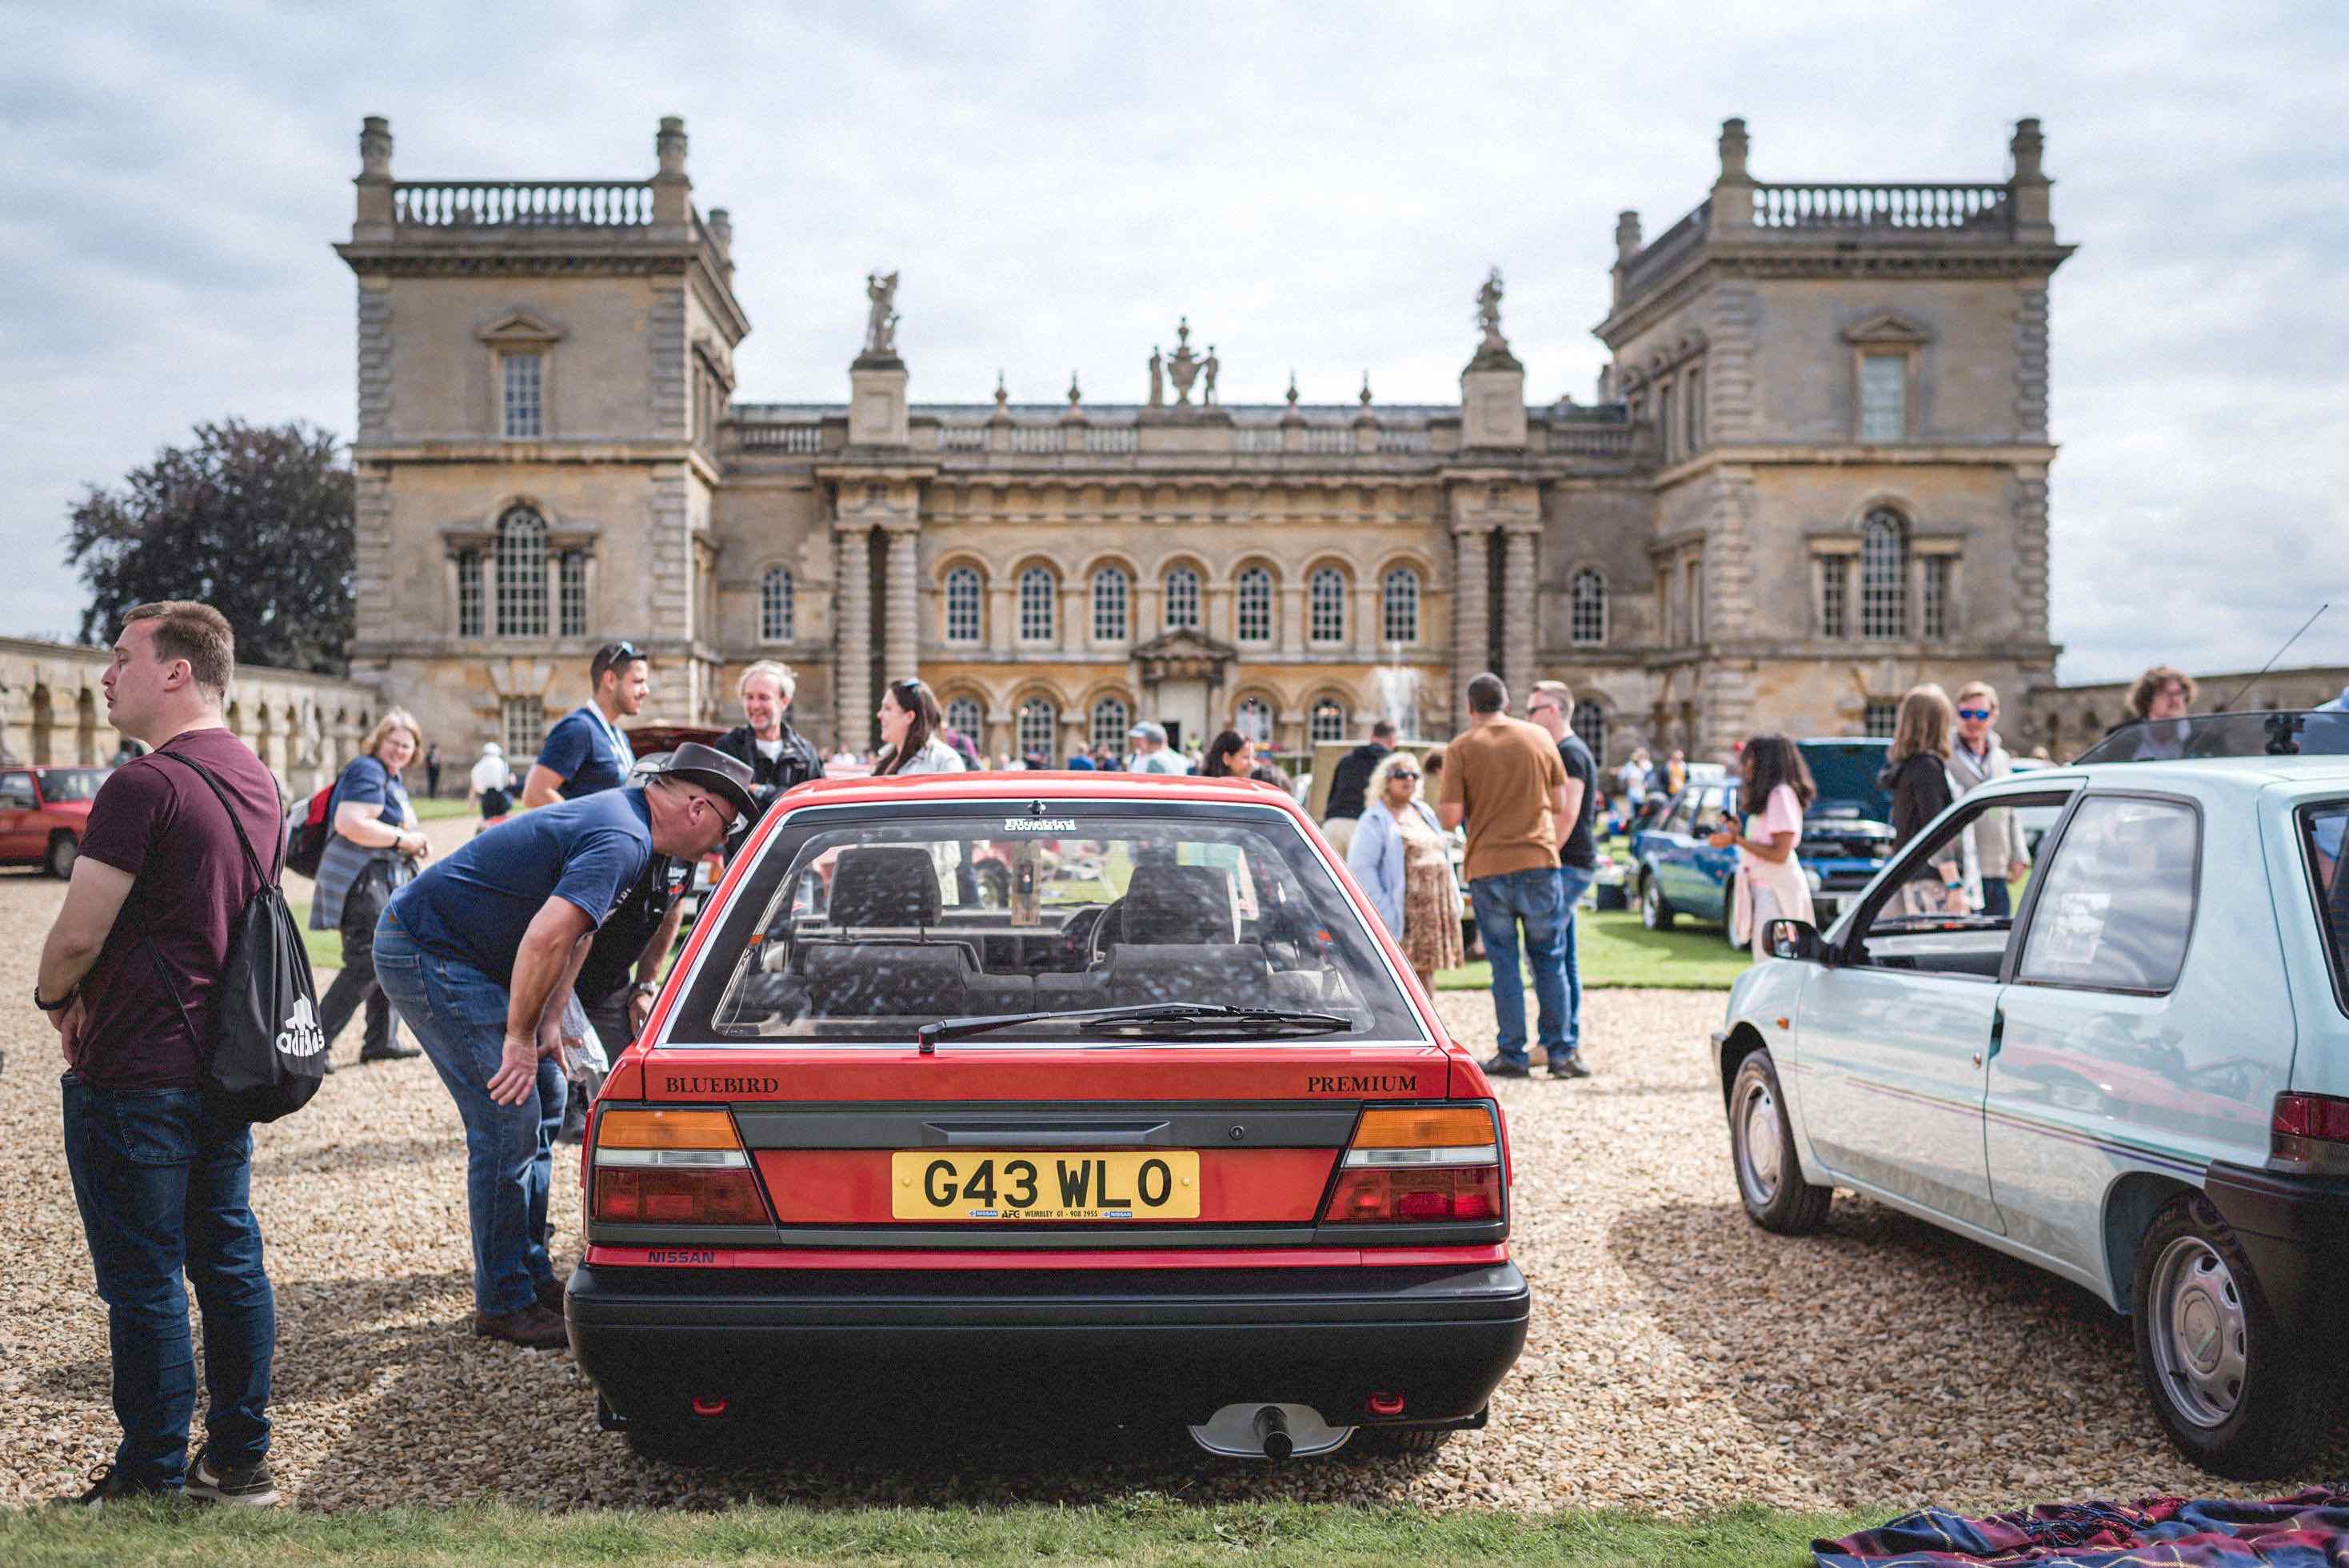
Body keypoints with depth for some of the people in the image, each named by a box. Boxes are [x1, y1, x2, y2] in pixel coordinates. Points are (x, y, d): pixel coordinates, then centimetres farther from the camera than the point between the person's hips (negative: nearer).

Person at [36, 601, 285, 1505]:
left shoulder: (145, 786, -19)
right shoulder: (258, 780, 9)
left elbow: (79, 934, -19)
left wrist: (53, 997, 3)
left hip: (132, 1076, -8)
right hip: (225, 1064, 8)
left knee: (144, 1281, 2)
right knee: (228, 1262, 14)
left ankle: (155, 1479, 12)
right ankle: (240, 1459, 22)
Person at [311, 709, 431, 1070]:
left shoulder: (391, 777, 19)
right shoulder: (368, 771, -13)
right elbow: (350, 824, -27)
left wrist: (415, 844, 13)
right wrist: (403, 839, -19)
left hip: (386, 884, 11)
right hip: (362, 882, -11)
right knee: (366, 966, -13)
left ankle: (381, 1041, 23)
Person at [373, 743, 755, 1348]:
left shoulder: (623, 816, 9)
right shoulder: (621, 841, -23)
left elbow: (577, 929, 18)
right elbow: (545, 939, -34)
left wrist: (550, 1022, 10)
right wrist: (522, 1038, -23)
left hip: (452, 951, 11)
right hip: (424, 951, -11)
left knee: (544, 1095, 13)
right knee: (509, 1118, -11)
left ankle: (532, 1277, 19)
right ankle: (503, 1304, -2)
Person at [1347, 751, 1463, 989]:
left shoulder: (1424, 813, 20)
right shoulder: (1375, 821, -5)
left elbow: (1444, 854, 24)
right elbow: (1360, 867, -14)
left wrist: (1453, 902, 15)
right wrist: (1382, 907, -20)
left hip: (1434, 909, 7)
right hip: (1402, 912, -7)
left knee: (1426, 971, 9)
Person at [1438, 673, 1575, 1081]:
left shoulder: (1460, 748, -2)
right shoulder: (1538, 738, 5)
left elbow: (1450, 817, -9)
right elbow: (1561, 806, 9)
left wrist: (1439, 807, 13)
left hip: (1488, 867, -1)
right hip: (1539, 862, 1)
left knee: (1504, 964, 5)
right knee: (1550, 959, 9)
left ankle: (1512, 1055, 6)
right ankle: (1558, 1053, 8)